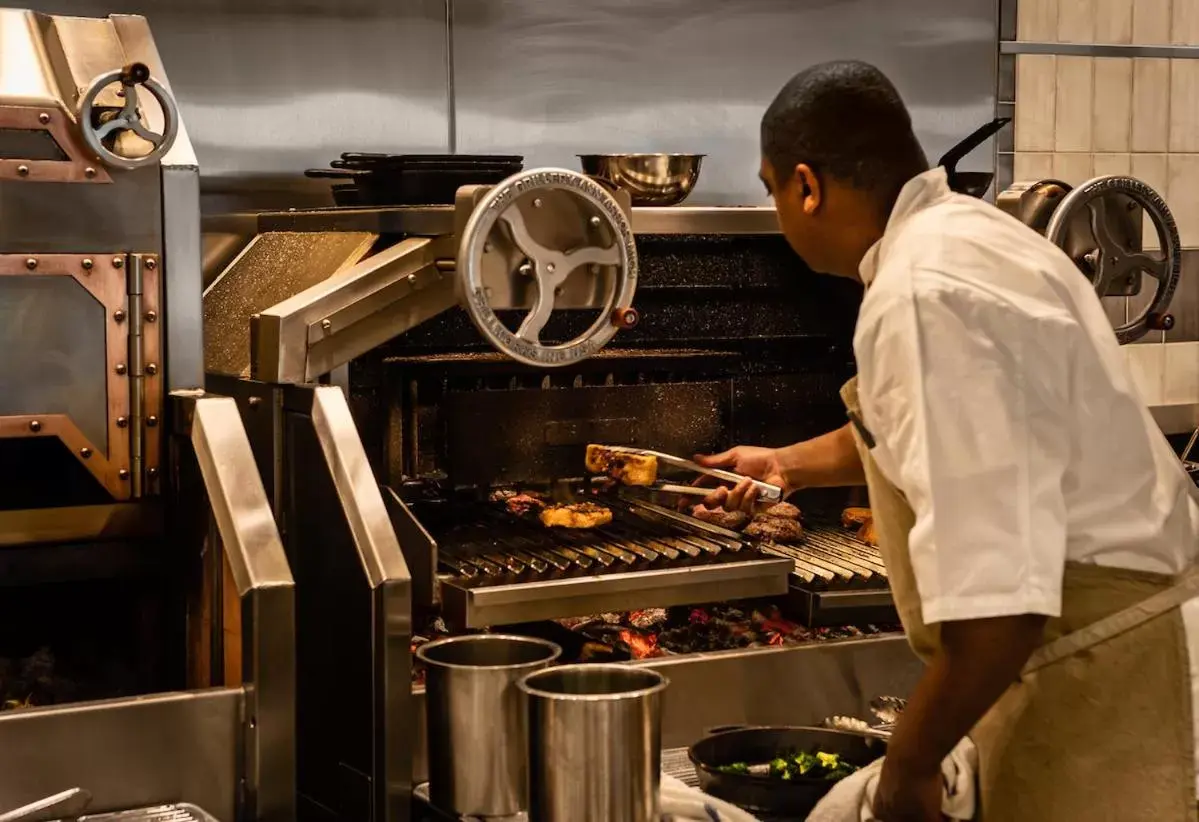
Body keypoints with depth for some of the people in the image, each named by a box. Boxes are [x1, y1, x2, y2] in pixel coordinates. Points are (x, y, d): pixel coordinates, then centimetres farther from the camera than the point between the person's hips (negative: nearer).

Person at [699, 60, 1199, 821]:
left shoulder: (923, 295, -23)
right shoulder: (968, 236, 9)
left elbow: (996, 596, -30)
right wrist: (788, 464, 42)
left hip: (1099, 676, -10)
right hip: (1108, 657, 10)